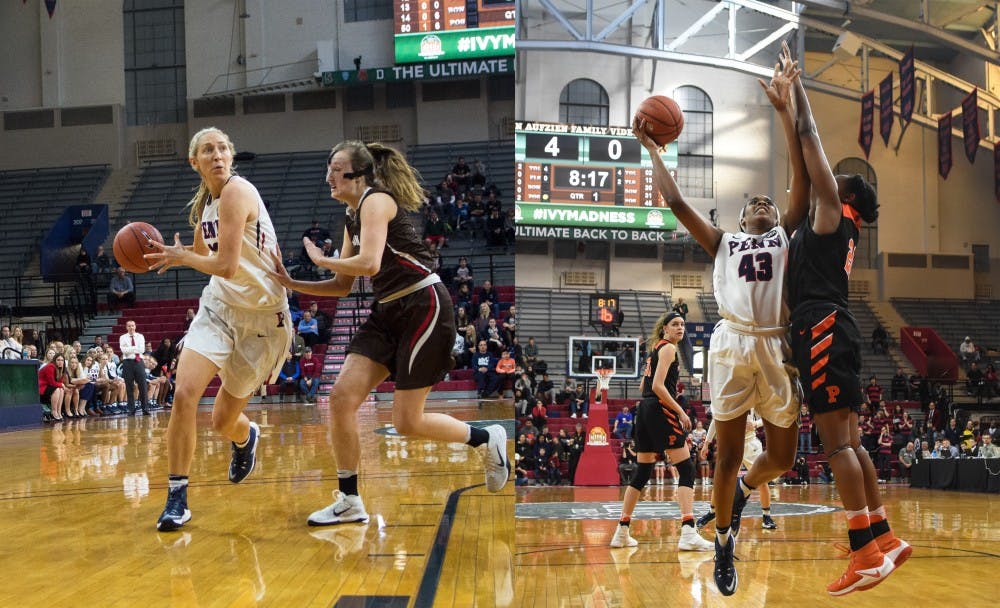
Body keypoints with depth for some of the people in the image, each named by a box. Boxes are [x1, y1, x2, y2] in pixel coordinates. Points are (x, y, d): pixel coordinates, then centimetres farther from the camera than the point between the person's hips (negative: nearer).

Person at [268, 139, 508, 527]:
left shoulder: (376, 201, -13)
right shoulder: (351, 217, 15)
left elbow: (369, 263, -28)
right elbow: (343, 286, 18)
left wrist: (319, 259, -12)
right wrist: (291, 284, 7)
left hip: (424, 307, -9)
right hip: (387, 312, 9)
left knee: (407, 423, -4)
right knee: (342, 398, -4)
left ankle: (487, 438, 20)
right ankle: (350, 503, 6)